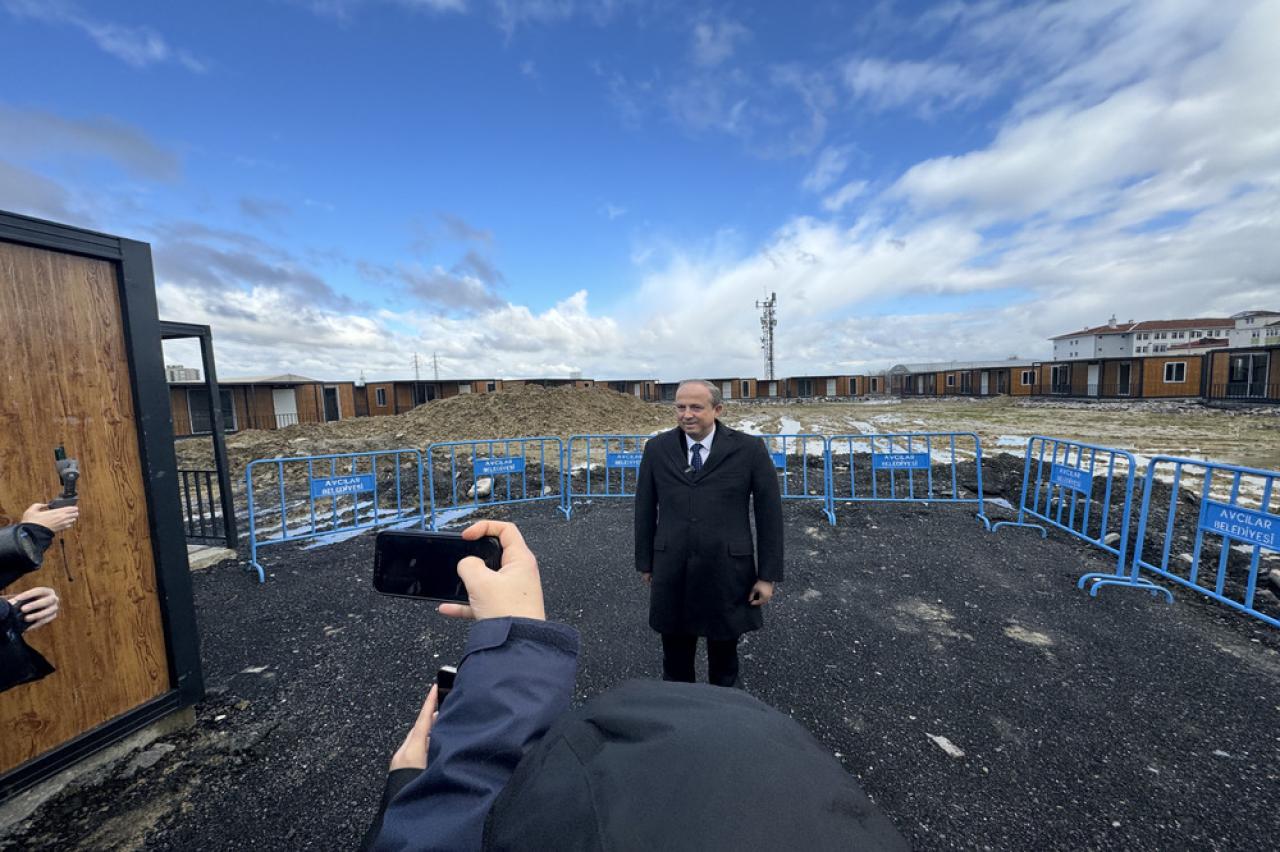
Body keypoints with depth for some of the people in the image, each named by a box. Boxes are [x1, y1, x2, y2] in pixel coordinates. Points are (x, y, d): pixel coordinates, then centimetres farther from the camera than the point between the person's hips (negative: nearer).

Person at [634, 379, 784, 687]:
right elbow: (645, 509, 5)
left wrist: (768, 575, -3)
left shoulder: (750, 449, -8)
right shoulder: (657, 448, -2)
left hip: (727, 572, -1)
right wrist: (645, 562, 8)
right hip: (671, 572, 2)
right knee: (675, 656, 18)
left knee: (724, 653, 20)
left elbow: (770, 512, -4)